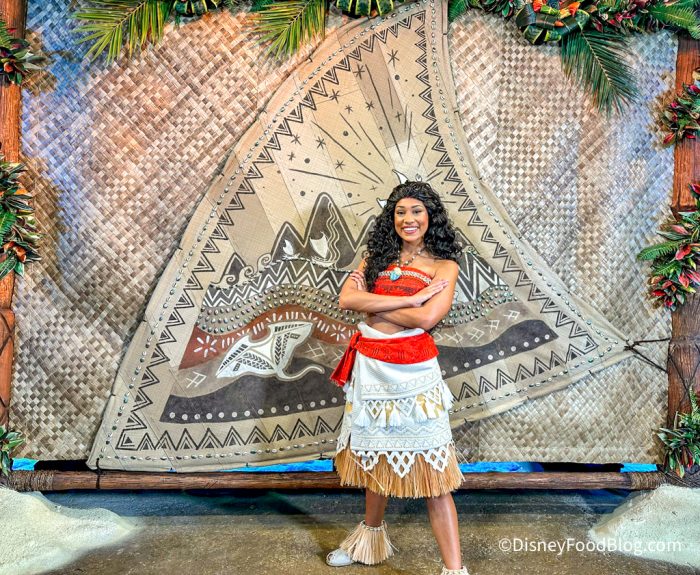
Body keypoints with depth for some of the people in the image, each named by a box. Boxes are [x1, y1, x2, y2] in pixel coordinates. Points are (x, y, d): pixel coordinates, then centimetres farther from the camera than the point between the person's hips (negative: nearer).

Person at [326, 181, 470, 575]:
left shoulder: (444, 266, -2)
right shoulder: (377, 257, 9)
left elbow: (427, 318, -18)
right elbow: (346, 298, -9)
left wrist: (371, 304, -8)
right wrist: (411, 298, -15)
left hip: (413, 372, -5)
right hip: (370, 367, 5)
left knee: (429, 468, -4)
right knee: (375, 455, 21)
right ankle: (371, 538, 43)